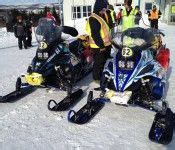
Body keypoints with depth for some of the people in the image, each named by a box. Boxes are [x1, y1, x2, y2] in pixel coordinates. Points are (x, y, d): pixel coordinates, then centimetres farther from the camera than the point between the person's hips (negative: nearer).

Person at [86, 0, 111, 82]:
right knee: (99, 63, 2)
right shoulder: (93, 19, -19)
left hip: (105, 44, 10)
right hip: (99, 47, -10)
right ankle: (97, 78, 16)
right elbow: (95, 34, -25)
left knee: (105, 61, 21)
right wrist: (101, 45, -23)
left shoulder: (102, 17, 13)